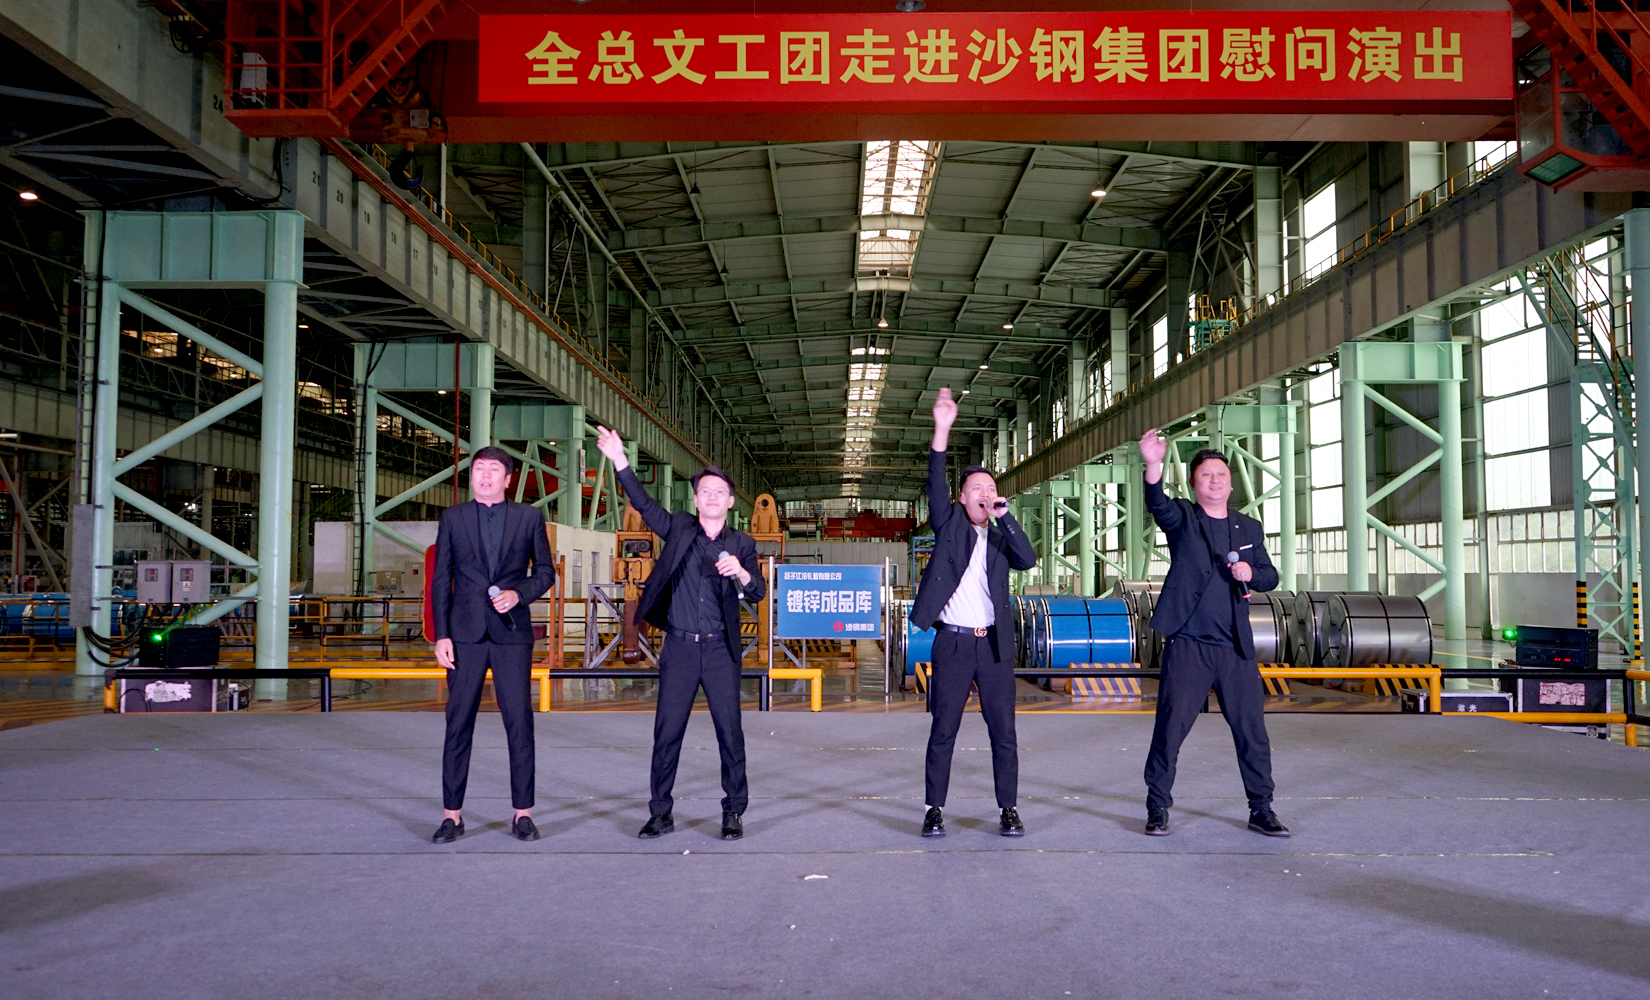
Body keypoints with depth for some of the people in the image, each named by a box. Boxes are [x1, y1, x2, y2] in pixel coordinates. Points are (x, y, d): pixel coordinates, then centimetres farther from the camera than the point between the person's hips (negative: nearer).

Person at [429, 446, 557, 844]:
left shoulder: (529, 517, 7)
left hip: (512, 633, 0)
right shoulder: (452, 518, 9)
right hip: (465, 634, 1)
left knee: (519, 722, -1)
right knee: (458, 724, 2)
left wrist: (519, 594, -9)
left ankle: (523, 814, 8)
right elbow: (441, 580, 7)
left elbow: (545, 570, 11)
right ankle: (452, 814, 11)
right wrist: (441, 635, 0)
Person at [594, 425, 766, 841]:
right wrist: (620, 461, -17)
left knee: (730, 732, 2)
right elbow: (643, 503, -6)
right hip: (679, 647, 0)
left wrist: (741, 572, -23)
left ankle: (733, 812, 16)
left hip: (721, 650, 0)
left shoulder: (741, 544, 6)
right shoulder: (678, 529, 6)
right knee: (666, 732, 3)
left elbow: (758, 592, 0)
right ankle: (660, 814, 15)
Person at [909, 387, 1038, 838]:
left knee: (1003, 730, 4)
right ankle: (934, 809, 12)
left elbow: (1028, 559, -7)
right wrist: (942, 431, -21)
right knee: (943, 730, 2)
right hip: (952, 642, -2)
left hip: (994, 644, 2)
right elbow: (936, 485, -10)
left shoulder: (1001, 538, 11)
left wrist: (1005, 516, -14)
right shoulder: (949, 525, 5)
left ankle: (1009, 809, 15)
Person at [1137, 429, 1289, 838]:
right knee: (1169, 729, -1)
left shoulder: (1249, 528, 14)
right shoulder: (1183, 518, 2)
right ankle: (1157, 810, 13)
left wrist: (1251, 573, -5)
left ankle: (1261, 810, 19)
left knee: (1252, 730, 4)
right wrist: (1153, 466, -39)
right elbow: (1158, 505, -20)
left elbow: (1270, 574, 19)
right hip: (1187, 644, -3)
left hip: (1235, 647, 3)